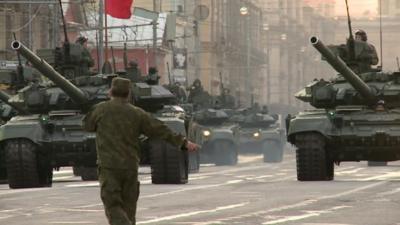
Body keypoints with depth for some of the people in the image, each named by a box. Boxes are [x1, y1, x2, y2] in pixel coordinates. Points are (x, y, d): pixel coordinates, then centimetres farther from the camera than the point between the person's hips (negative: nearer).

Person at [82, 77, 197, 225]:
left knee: (113, 207, -6)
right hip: (131, 167, 3)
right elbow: (160, 130, 9)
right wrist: (184, 142, 16)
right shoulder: (137, 114, 6)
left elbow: (87, 125, 15)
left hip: (108, 167, -3)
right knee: (128, 208, 12)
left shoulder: (101, 109, -1)